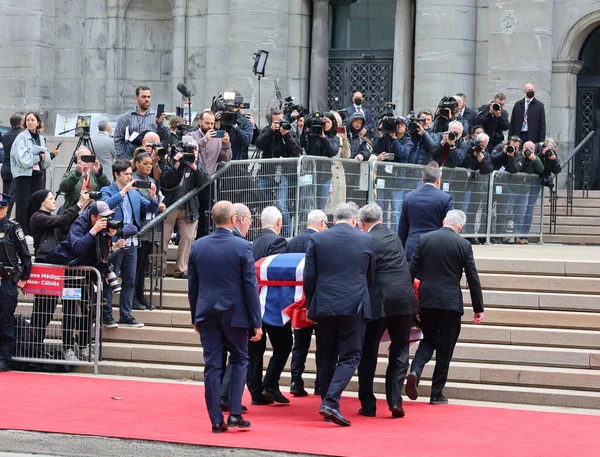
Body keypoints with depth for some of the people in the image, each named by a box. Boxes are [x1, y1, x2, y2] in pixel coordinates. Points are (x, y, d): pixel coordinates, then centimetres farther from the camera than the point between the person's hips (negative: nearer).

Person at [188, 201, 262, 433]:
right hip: (234, 313, -3)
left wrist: (195, 317, 17)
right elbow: (251, 286, -8)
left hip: (206, 315, 3)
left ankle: (216, 420, 4)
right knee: (239, 360, 12)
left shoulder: (197, 246, 1)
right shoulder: (242, 247, -10)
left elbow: (192, 285, 8)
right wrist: (256, 322, -4)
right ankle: (235, 413, 3)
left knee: (212, 366, 4)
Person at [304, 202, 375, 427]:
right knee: (350, 357, 0)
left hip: (324, 307, 2)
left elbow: (309, 276, 1)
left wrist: (311, 303, 14)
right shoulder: (366, 241, 3)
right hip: (355, 307, -2)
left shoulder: (317, 240, 2)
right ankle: (330, 402, -17)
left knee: (327, 358, 13)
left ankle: (328, 404, 16)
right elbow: (371, 277, 13)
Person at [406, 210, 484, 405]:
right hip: (450, 302, -2)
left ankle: (415, 371, -9)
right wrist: (478, 308, 4)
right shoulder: (463, 245, -5)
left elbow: (412, 270, 2)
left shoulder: (424, 239, 1)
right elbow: (473, 278, -3)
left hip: (426, 300, 2)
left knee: (428, 339, 19)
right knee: (445, 348, 7)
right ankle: (437, 394, 9)